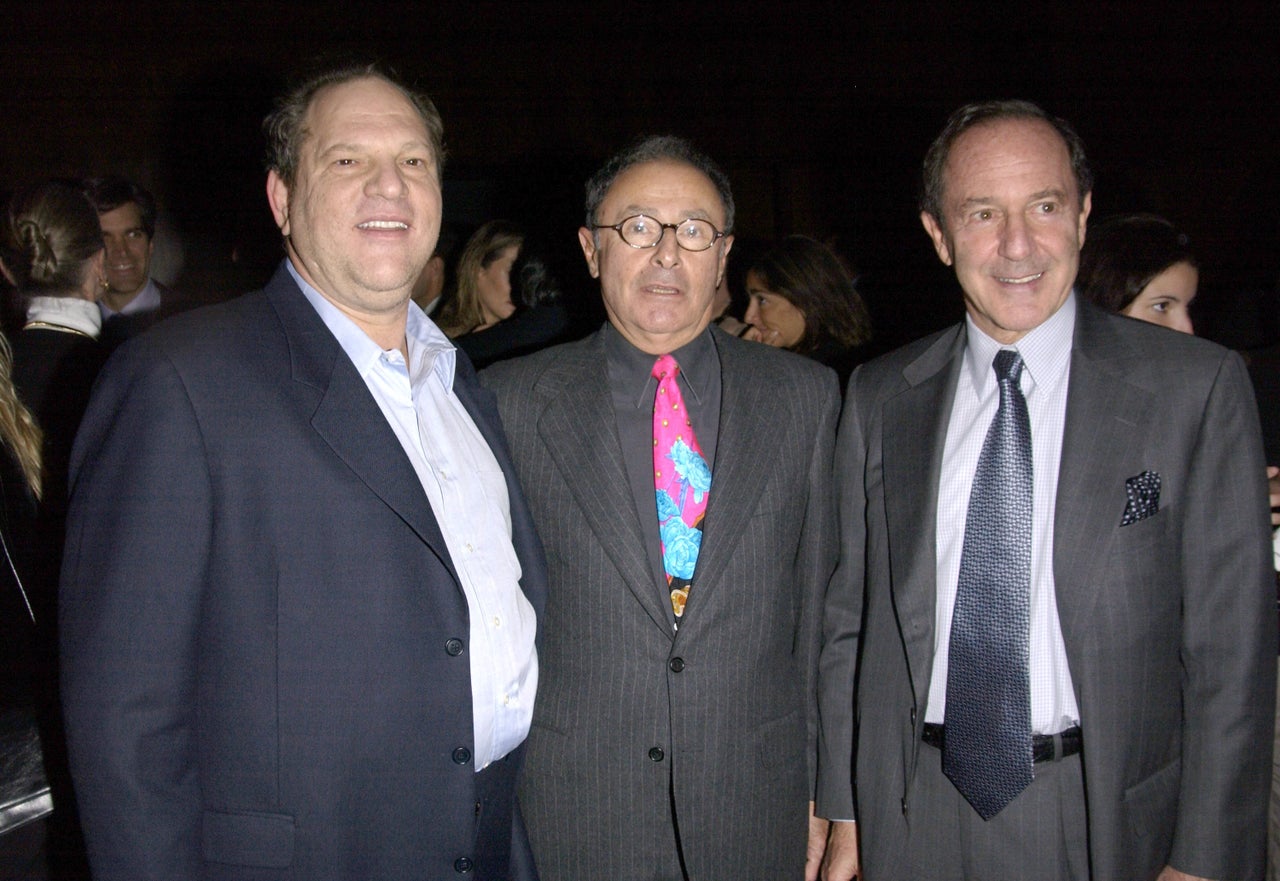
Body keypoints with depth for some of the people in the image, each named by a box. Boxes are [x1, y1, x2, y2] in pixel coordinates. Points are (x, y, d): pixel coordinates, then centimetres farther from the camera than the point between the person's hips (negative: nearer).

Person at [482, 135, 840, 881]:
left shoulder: (805, 396, 3)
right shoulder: (512, 400, -2)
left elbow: (821, 600, 5)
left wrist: (825, 789, 4)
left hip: (758, 813, 1)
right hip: (568, 816, -1)